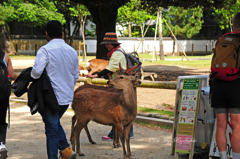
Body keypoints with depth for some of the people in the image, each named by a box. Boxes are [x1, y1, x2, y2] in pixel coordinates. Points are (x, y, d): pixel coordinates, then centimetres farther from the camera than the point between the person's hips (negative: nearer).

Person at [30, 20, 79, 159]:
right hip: (67, 96, 6)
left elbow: (37, 71, -23)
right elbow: (76, 76, 15)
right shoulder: (72, 51, 8)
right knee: (55, 123, 23)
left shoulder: (45, 50, -13)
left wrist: (31, 76, -1)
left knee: (52, 128, 2)